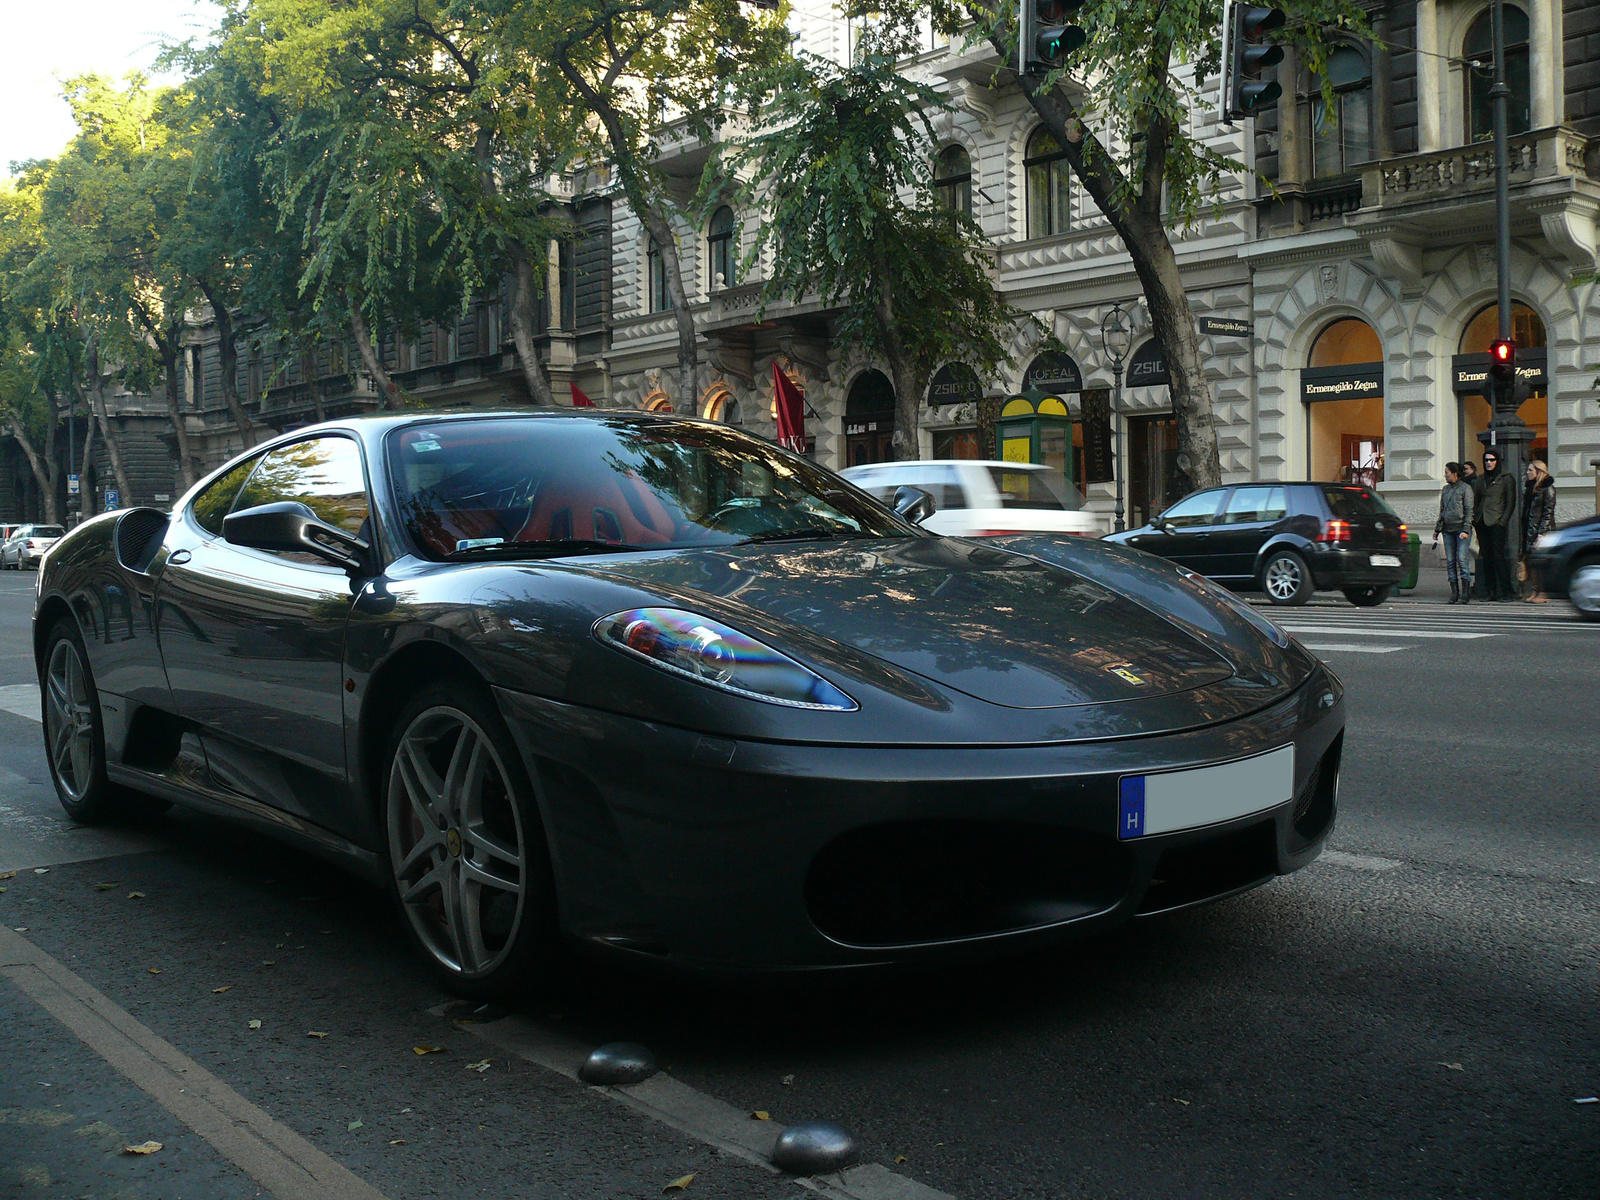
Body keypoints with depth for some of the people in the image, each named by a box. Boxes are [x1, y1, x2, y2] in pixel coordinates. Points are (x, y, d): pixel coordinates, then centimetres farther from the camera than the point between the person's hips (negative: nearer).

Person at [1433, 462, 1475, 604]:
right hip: (1448, 530, 6)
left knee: (1462, 560, -9)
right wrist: (1437, 529, 14)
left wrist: (1466, 530, -13)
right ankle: (1454, 593, 6)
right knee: (1450, 562, 3)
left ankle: (1465, 594, -8)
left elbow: (1469, 511, -6)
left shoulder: (1465, 489, -2)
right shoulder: (1445, 489, 16)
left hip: (1461, 529, -6)